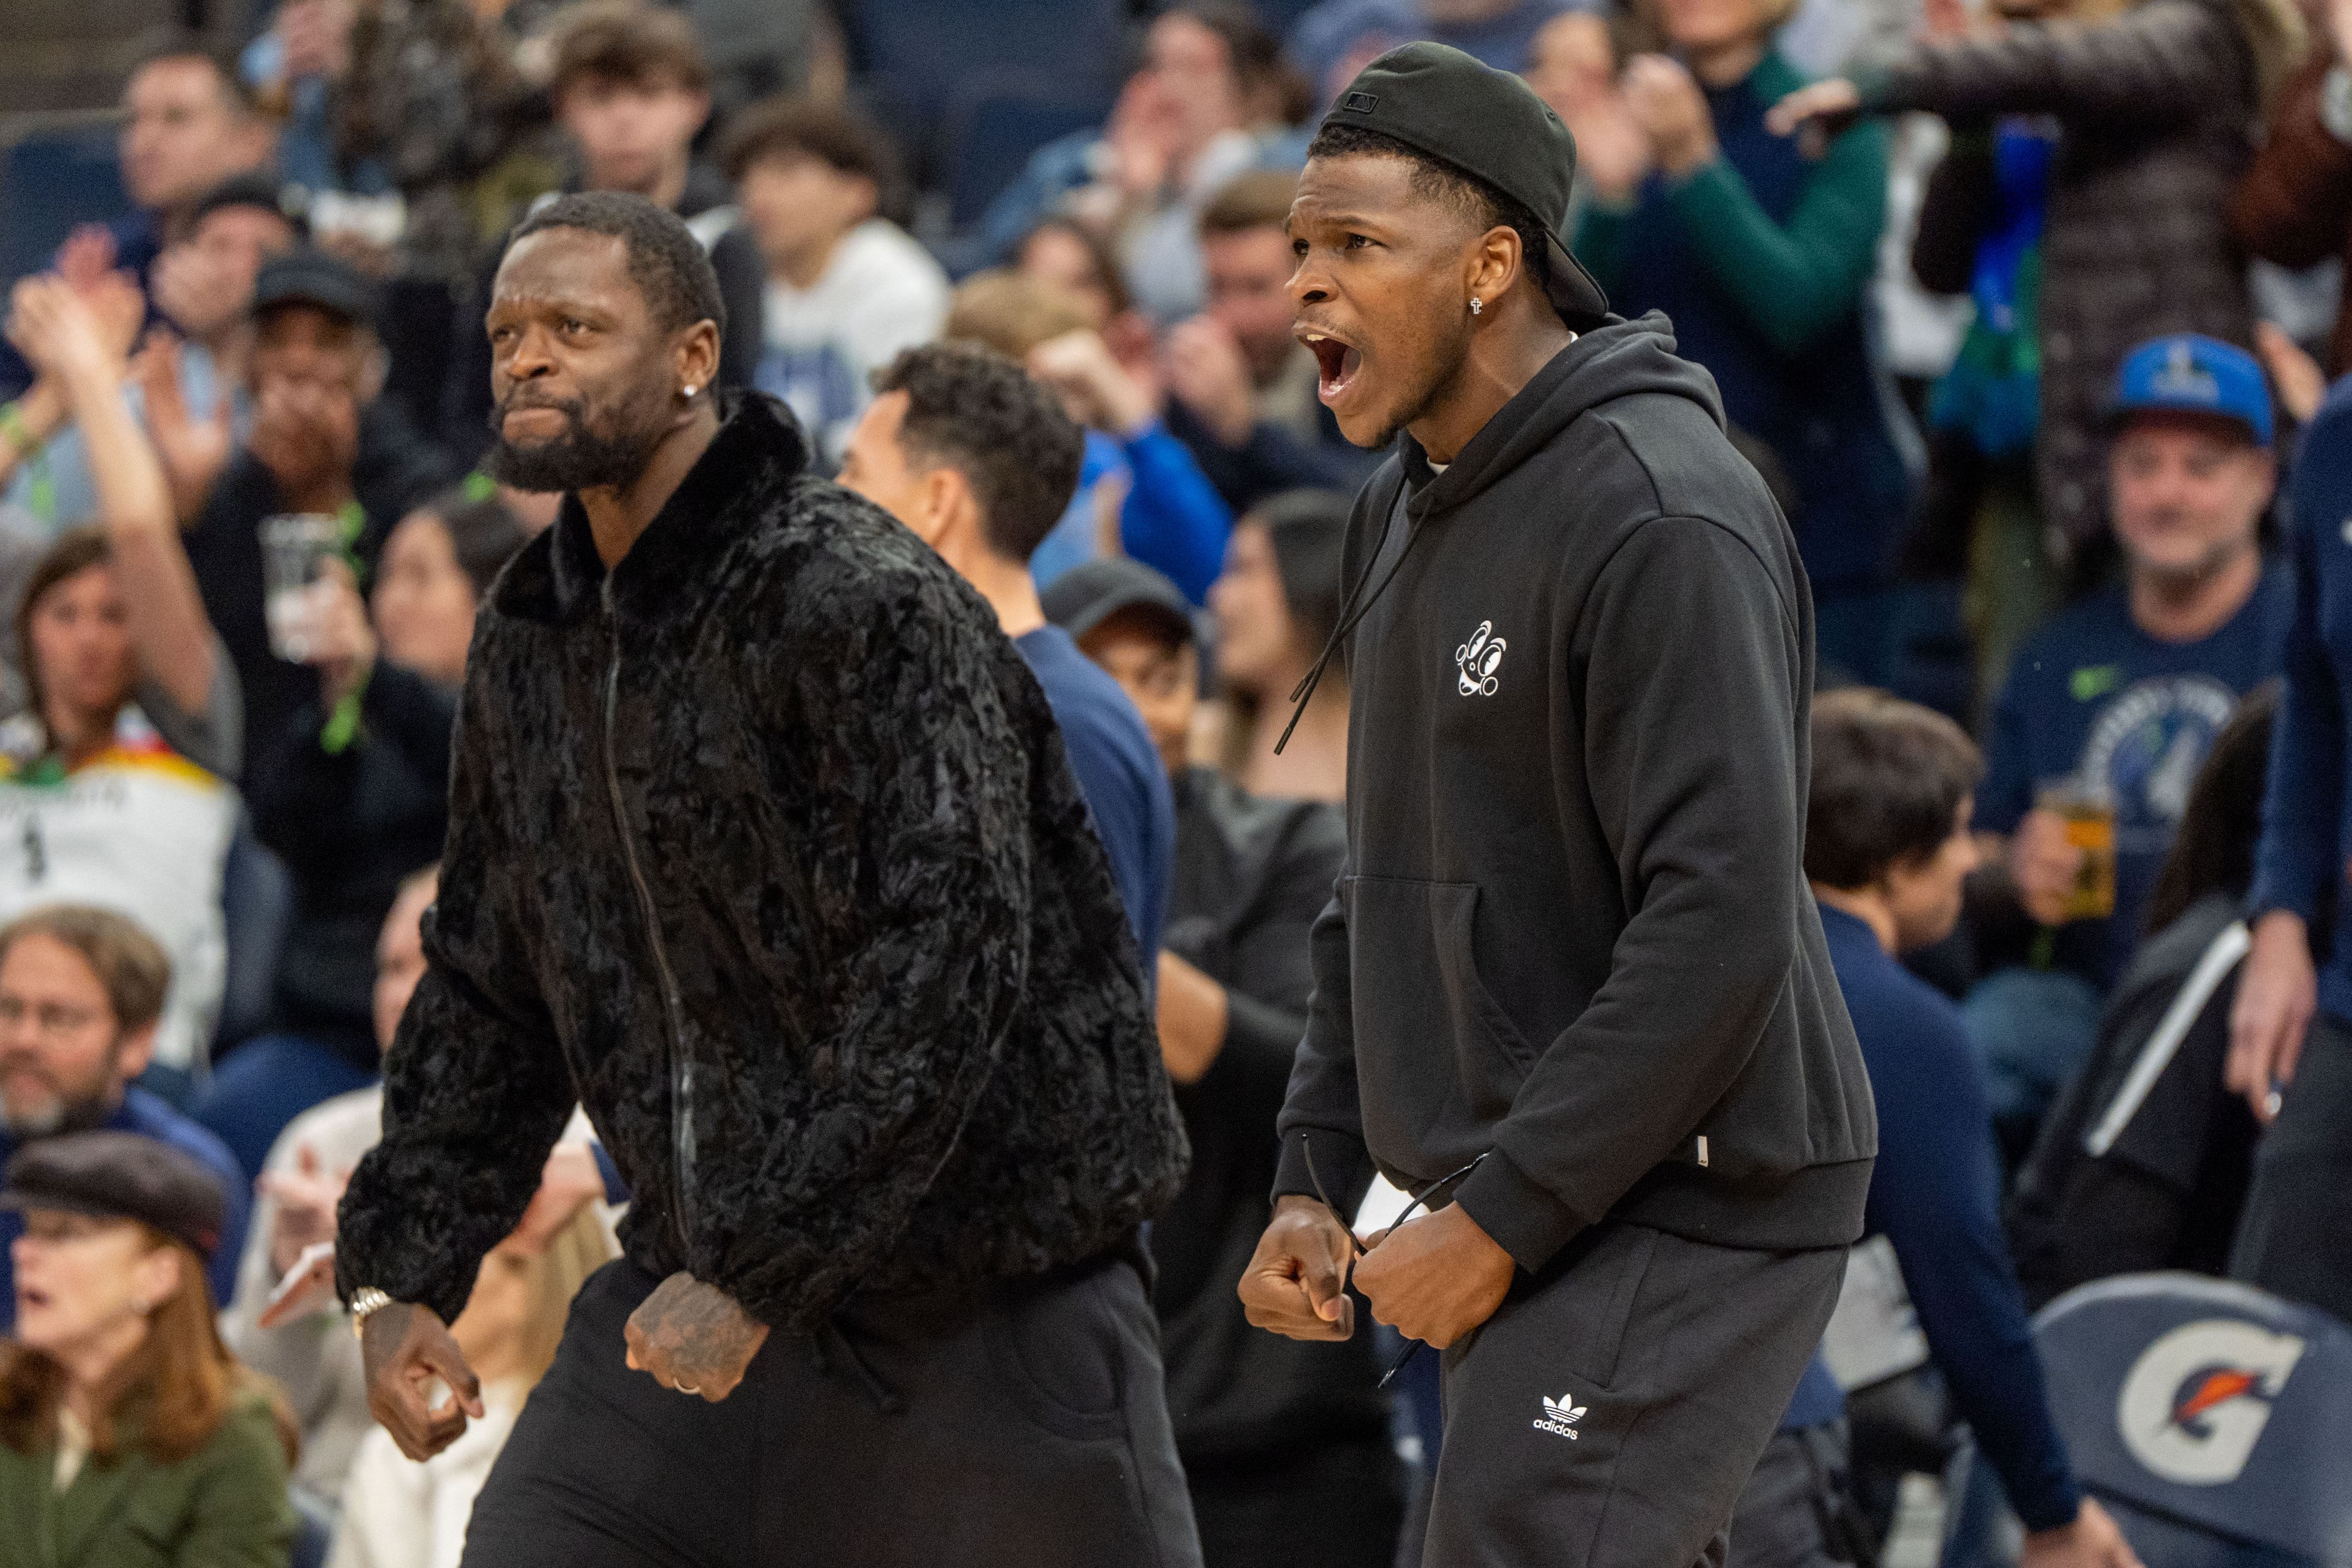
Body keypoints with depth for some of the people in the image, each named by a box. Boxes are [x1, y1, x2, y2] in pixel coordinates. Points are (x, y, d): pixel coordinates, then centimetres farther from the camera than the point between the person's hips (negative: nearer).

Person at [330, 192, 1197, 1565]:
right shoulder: (530, 645, 9)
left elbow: (944, 970, -23)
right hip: (697, 1278, 7)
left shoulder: (863, 602, -16)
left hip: (982, 1298, -7)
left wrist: (758, 1276, -26)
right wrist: (400, 1271, 8)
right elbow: (484, 995, 19)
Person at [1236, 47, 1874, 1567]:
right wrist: (1319, 1179, 11)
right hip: (1525, 1206, 10)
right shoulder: (1406, 514, 14)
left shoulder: (1661, 513, -18)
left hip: (1689, 1209, -10)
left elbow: (1722, 917, -24)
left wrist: (1502, 1219, -22)